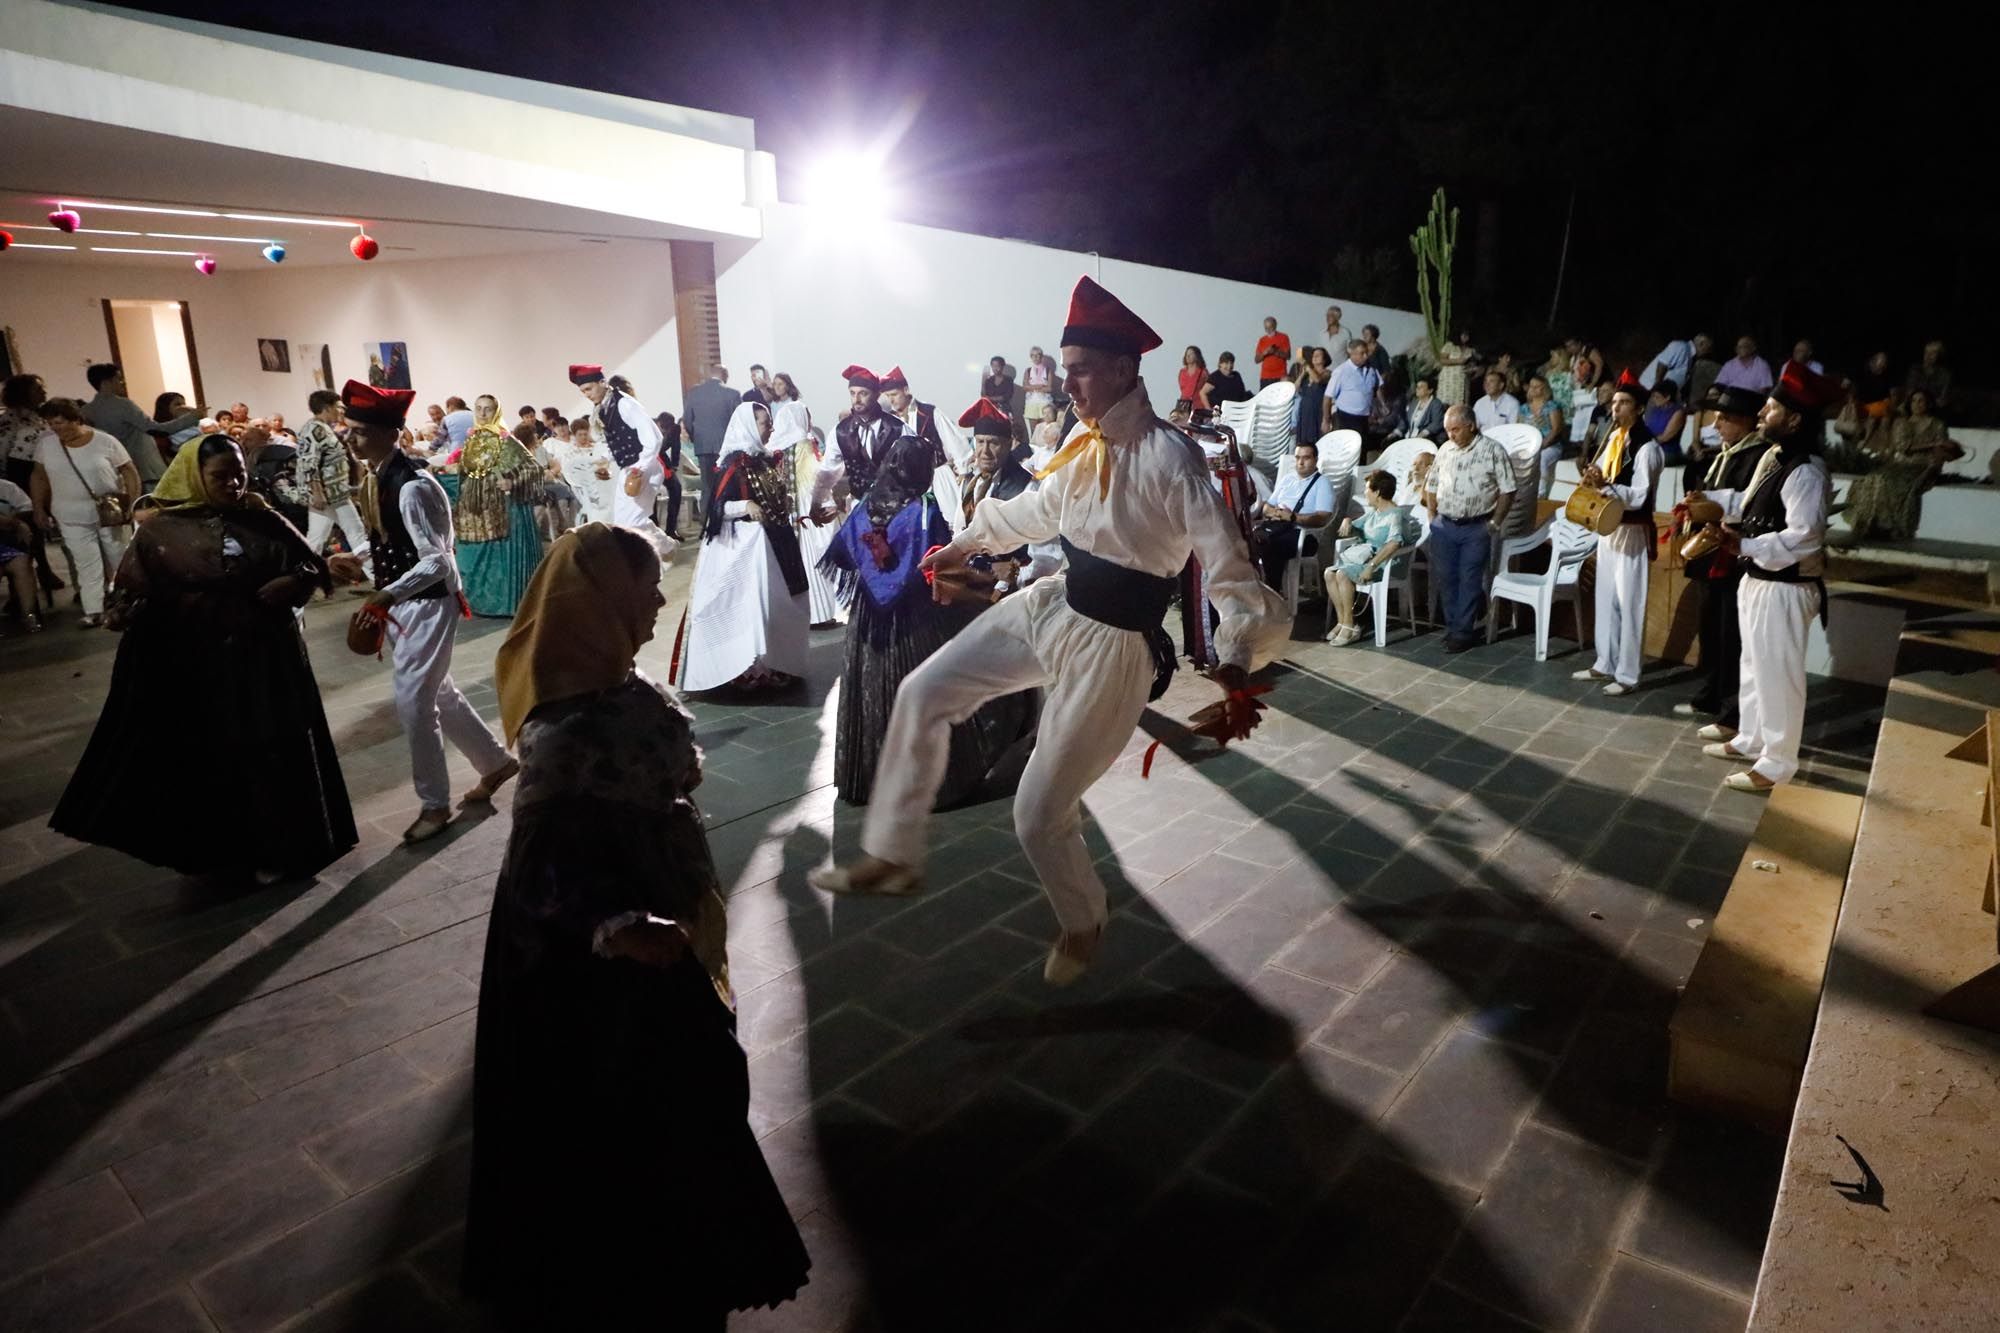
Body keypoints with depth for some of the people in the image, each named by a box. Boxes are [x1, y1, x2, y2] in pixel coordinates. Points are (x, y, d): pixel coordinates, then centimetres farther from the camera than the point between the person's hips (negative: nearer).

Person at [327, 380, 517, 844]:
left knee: (413, 703, -2)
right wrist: (362, 568, 5)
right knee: (436, 694, 19)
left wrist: (386, 595, -33)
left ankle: (434, 805, 13)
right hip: (404, 605, 9)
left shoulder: (412, 487, -23)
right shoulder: (382, 479, 5)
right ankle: (495, 762, 35)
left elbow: (437, 561, -26)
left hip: (427, 606, -9)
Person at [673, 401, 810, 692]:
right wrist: (745, 506, -30)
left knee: (781, 603, 12)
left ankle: (778, 665, 22)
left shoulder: (771, 460, 9)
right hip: (747, 546, -8)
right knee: (752, 603, -8)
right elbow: (718, 508, -16)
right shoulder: (736, 463, -12)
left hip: (777, 542, 8)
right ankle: (750, 669, 0)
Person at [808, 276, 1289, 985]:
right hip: (1050, 606, 8)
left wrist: (1235, 668, -40)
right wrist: (967, 544, 35)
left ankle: (1082, 924, 33)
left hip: (1113, 645, -8)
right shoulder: (1085, 444, 2)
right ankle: (892, 855, 21)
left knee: (1040, 814, -1)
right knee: (924, 693, 7)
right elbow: (1039, 507, 22)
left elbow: (1230, 567, -26)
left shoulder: (1170, 459, -22)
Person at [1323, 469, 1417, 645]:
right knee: (1329, 573, -12)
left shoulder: (1395, 515, -15)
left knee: (1343, 574, -29)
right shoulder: (1373, 513, 15)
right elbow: (1353, 530, 27)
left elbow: (1393, 544, -30)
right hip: (1363, 557, 9)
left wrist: (1371, 566, -36)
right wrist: (1347, 522, 2)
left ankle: (1349, 626, -21)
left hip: (1385, 563, -9)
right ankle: (1342, 621, -11)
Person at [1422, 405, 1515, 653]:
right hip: (1444, 527, 4)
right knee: (1445, 577, 7)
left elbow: (1507, 490, -6)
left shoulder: (1493, 450, -6)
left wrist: (1495, 523, -10)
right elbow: (1431, 486, 17)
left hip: (1476, 528, -4)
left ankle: (1463, 632, 5)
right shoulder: (1445, 450, 8)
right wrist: (1433, 516, 8)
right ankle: (1451, 626, 19)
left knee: (1470, 580, -2)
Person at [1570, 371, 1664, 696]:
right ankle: (1605, 664, 26)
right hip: (1608, 528, 8)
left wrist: (1605, 485, -33)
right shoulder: (1612, 440, 9)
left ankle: (1627, 675, 4)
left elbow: (1639, 497, -21)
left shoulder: (1647, 447, -15)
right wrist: (1592, 479, -9)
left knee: (1629, 603, -3)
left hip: (1632, 532, -8)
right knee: (1605, 600, 15)